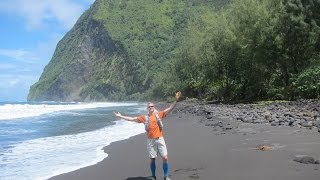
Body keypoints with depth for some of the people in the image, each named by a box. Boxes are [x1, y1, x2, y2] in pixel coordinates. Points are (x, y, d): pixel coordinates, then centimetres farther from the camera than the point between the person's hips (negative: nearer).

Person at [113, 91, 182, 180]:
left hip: (160, 139, 0)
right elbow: (132, 119, 8)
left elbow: (170, 109, -4)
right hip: (150, 141, 1)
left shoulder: (159, 114, 2)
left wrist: (176, 100, -16)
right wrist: (120, 116, 6)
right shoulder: (144, 117, 5)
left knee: (165, 157, -4)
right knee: (152, 159, 6)